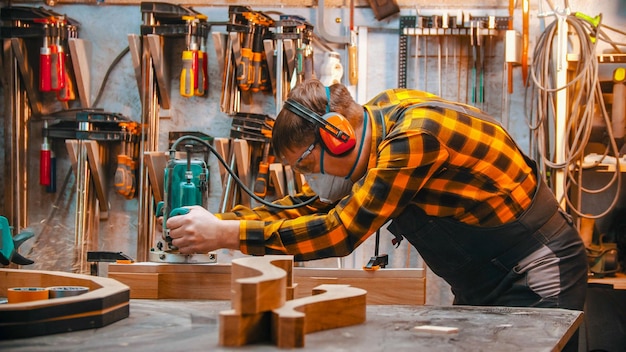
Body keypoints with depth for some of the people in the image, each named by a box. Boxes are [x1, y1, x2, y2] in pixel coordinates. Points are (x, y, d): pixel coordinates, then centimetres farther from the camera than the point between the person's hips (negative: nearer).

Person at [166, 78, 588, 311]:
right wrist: (216, 221, -9)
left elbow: (342, 231, -29)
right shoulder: (378, 115, -1)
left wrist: (227, 234, -26)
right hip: (483, 283, 9)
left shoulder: (415, 135, -29)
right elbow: (311, 206, 4)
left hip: (537, 280, -9)